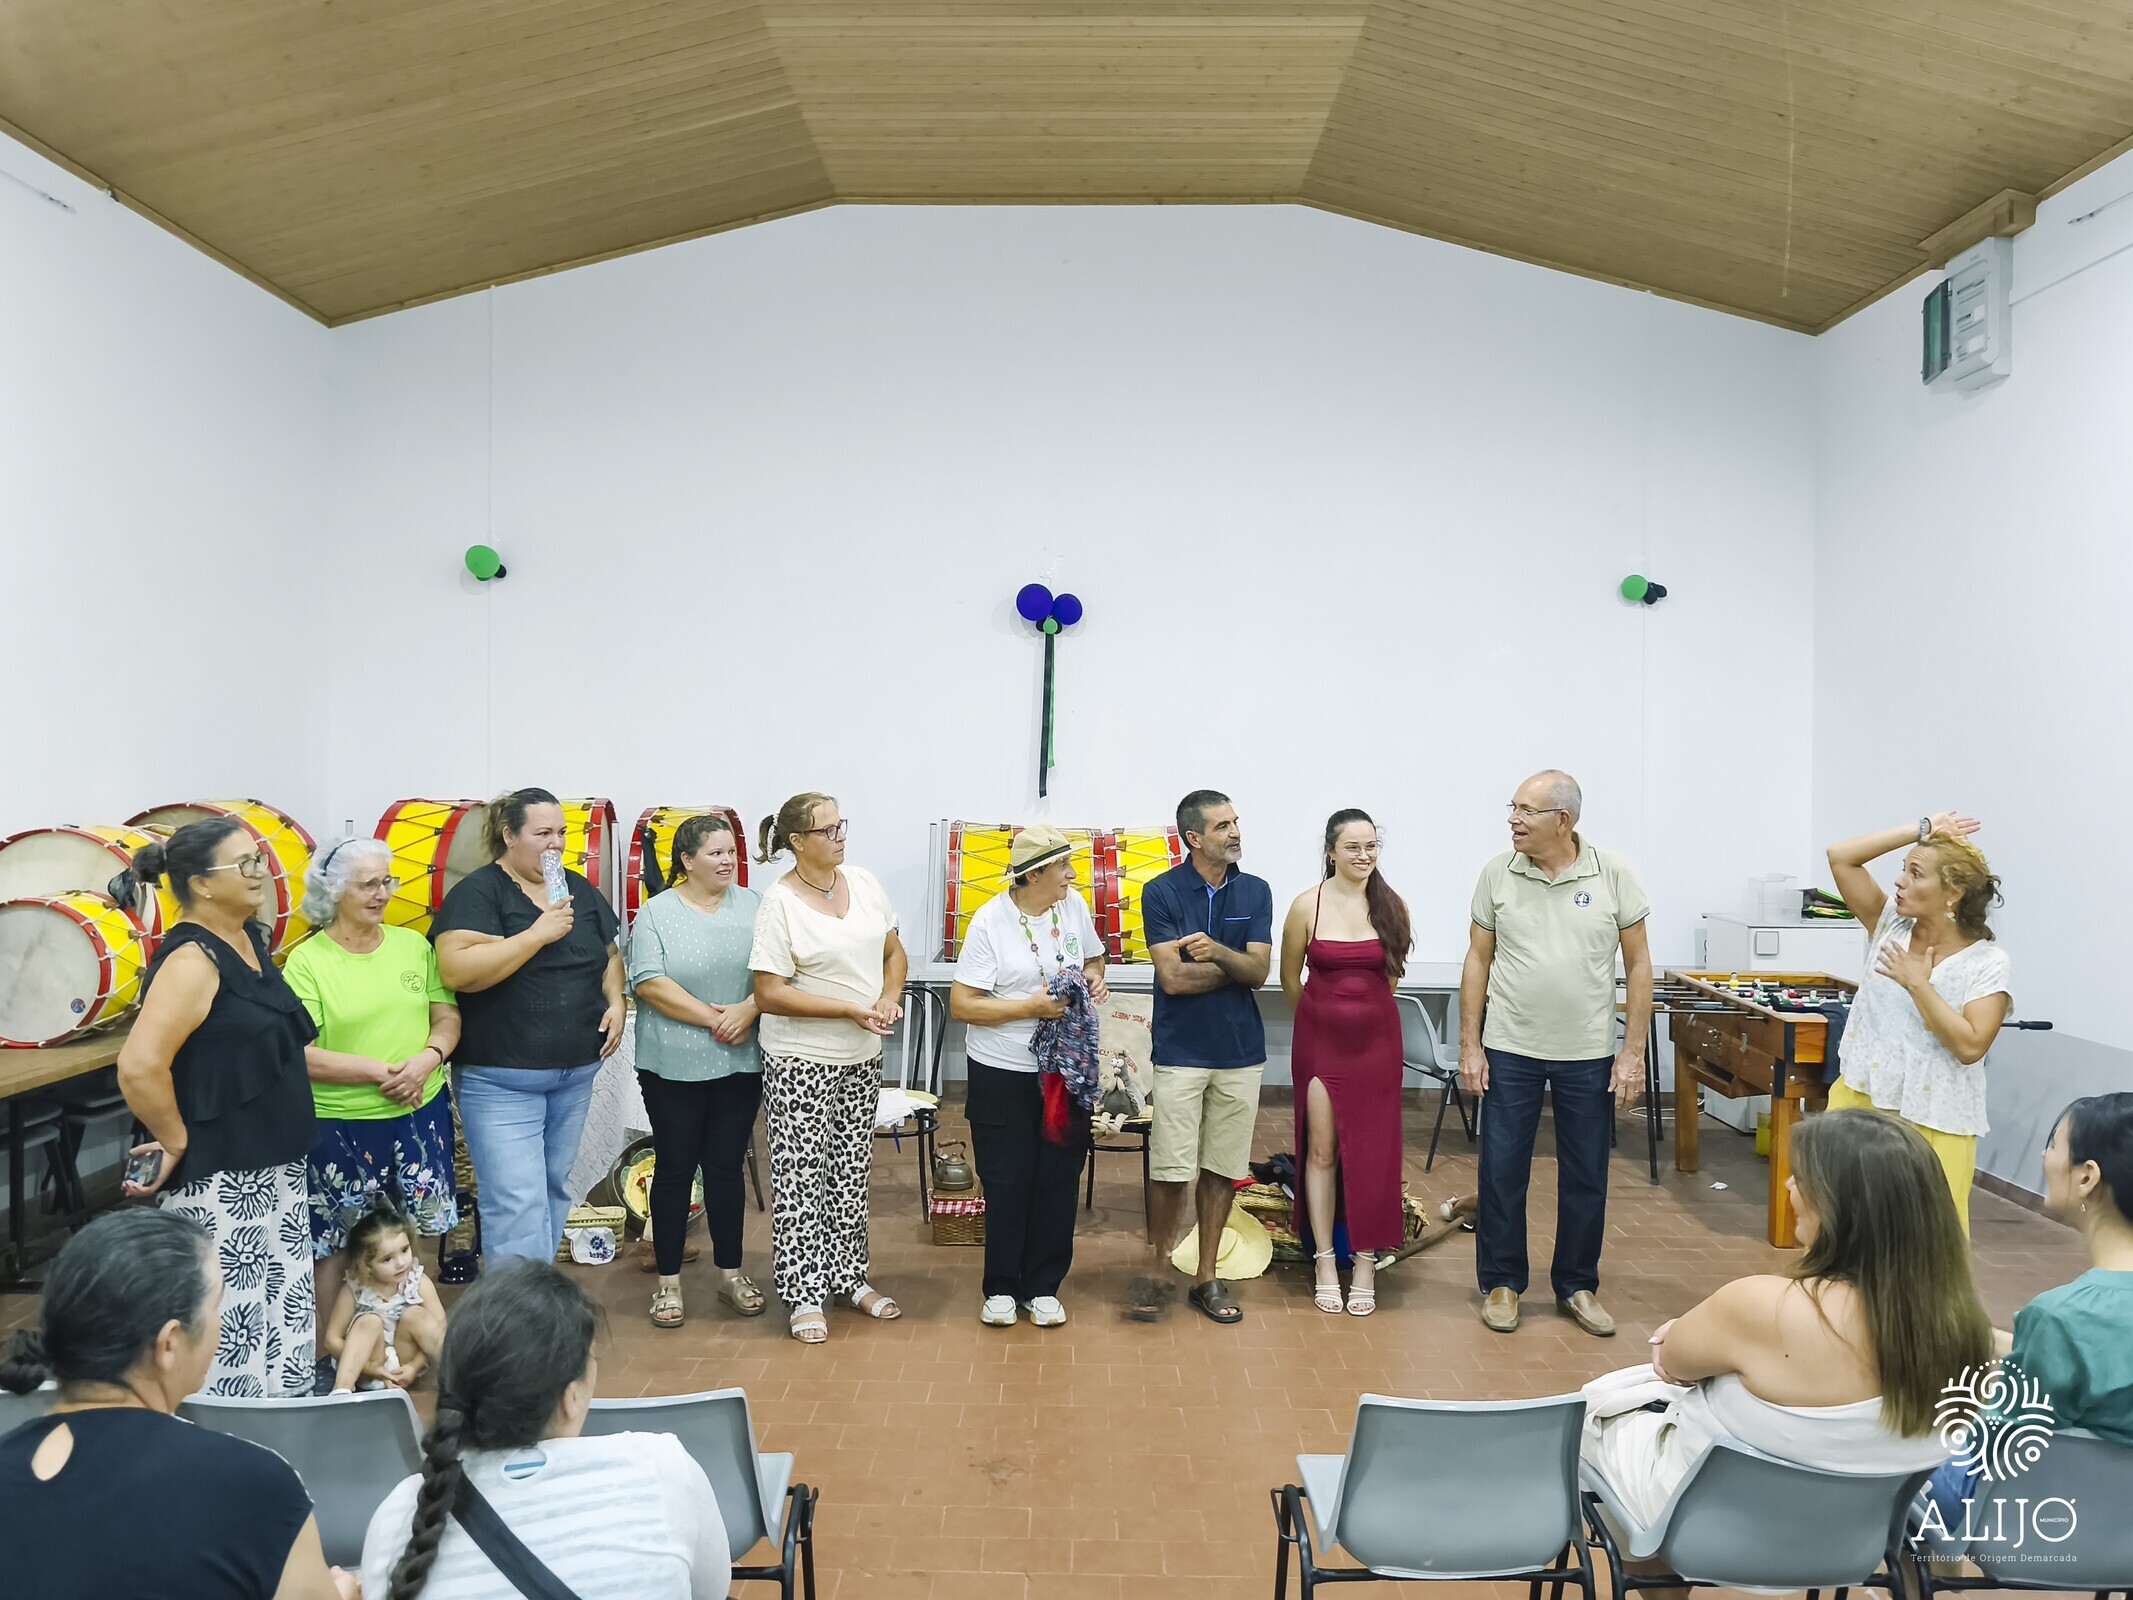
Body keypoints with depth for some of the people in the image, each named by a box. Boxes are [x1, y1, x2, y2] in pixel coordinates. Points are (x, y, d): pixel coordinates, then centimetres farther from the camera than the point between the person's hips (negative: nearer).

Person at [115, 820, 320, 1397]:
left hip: (276, 1170, 9)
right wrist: (177, 1141, -17)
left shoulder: (249, 939, 8)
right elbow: (139, 1067, -30)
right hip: (219, 1182, -9)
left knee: (287, 1326, 17)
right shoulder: (192, 961, -20)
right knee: (231, 1332, 0)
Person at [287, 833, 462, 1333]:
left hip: (421, 1112, 4)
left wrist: (428, 1058, -13)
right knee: (337, 1245, 7)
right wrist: (378, 1072, -19)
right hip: (341, 1124, -4)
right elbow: (299, 1054, -13)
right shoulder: (307, 961, -7)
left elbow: (447, 1016, 7)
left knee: (414, 1233, 14)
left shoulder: (414, 945, 6)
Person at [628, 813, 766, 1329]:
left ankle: (730, 1271, 25)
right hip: (673, 1067, -2)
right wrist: (712, 1017, -17)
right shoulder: (658, 912, -4)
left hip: (740, 1064, 3)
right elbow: (649, 982, -13)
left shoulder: (752, 906, 6)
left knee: (726, 1166, 11)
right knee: (674, 1169, 7)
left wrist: (748, 1009, -16)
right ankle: (668, 1279, 20)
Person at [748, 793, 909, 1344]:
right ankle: (805, 1295, 13)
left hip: (862, 1057, 6)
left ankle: (850, 1276, 29)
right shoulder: (780, 903, -15)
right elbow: (769, 994, -18)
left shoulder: (864, 883, 3)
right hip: (801, 1062, -6)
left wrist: (890, 997, -6)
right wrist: (850, 1010, -20)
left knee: (851, 1171, 16)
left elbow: (894, 952, 13)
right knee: (800, 1176, 2)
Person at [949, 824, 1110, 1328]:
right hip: (1003, 1074, -4)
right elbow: (961, 1004, -14)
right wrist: (1032, 1007, -21)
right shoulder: (991, 921, -14)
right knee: (1007, 1183, 6)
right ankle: (1002, 1289, 24)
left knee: (1059, 1178, 10)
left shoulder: (1075, 905, 0)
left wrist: (1093, 978, -4)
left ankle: (1043, 1286, 26)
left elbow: (1092, 958, 19)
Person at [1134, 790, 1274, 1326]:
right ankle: (1157, 1274, 16)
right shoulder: (1161, 892, -6)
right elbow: (1174, 978, -12)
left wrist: (1217, 951, -23)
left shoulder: (1255, 892, 5)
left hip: (1241, 1051, 3)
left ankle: (1207, 1277, 21)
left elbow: (1259, 972, -5)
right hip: (1181, 1052, -3)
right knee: (1170, 1170, -2)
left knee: (1221, 1169, 9)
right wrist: (1237, 965, -5)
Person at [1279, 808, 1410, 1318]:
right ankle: (1324, 1264, 14)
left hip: (1377, 1040, 1)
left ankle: (1366, 1265, 14)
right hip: (1319, 1041, -1)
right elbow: (1290, 978, 6)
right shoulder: (1308, 905, -6)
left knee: (1372, 1152, 3)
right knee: (1322, 1150, 4)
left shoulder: (1393, 907, -1)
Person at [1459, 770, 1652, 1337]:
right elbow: (1478, 961, 3)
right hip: (1510, 1050, 0)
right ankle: (1501, 1283, 23)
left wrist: (1633, 1053, -4)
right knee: (1502, 1171, 6)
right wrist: (1470, 1046, 0)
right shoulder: (1498, 874, -3)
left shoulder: (1612, 874, -5)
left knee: (1586, 1178, 10)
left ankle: (1578, 1286, 28)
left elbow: (1638, 965, 0)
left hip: (1588, 1055, 0)